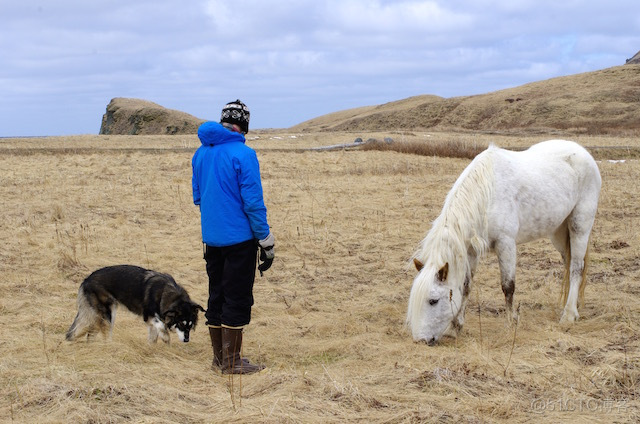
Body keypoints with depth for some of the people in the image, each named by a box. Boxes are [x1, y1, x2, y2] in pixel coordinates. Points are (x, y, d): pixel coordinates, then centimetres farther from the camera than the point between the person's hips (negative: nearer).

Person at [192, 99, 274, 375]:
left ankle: (219, 357, 21)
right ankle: (231, 361, 4)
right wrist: (265, 241, -9)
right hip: (239, 238, -7)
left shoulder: (201, 153, 7)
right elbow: (253, 202, -15)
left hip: (211, 238, 7)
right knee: (237, 299, 0)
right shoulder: (243, 154, -15)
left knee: (217, 295, 14)